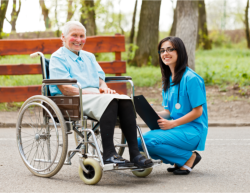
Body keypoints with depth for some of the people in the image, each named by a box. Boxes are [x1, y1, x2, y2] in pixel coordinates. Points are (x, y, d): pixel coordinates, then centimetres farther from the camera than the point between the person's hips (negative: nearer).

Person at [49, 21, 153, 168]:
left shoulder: (89, 57, 28)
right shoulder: (58, 58, 4)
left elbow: (100, 78, 23)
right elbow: (65, 89, -9)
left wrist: (104, 88, -4)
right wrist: (96, 92, -17)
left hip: (95, 95, 7)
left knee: (125, 100, -25)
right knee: (109, 101, -35)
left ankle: (135, 154, -30)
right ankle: (109, 154, -38)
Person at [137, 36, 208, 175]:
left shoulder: (190, 78, -12)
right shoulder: (168, 80, 15)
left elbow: (198, 111, -14)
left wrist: (172, 123, -19)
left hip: (191, 130, -9)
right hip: (174, 127, 9)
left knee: (150, 141, -26)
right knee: (139, 142, -8)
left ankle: (189, 157, -6)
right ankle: (180, 160, 6)